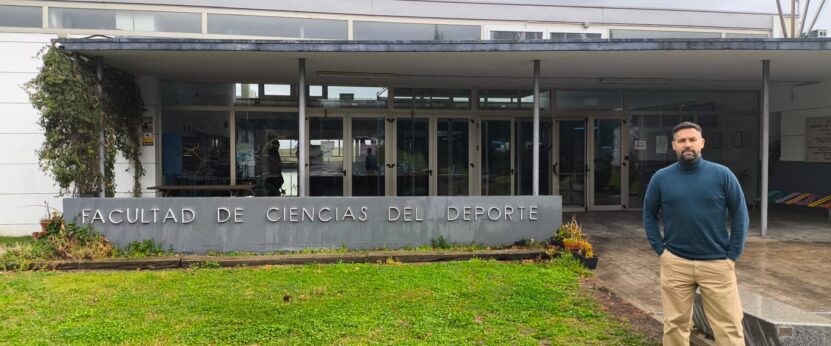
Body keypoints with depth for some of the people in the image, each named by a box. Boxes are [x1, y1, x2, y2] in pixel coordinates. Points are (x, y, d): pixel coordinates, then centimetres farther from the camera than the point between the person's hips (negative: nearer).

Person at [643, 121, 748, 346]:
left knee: (729, 327, 3)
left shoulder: (722, 175, -2)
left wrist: (733, 256, -1)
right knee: (675, 325, 9)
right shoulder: (661, 178, 0)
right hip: (675, 264, 1)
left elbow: (739, 215, 2)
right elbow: (649, 215, 9)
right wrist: (661, 250, 2)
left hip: (717, 264, 0)